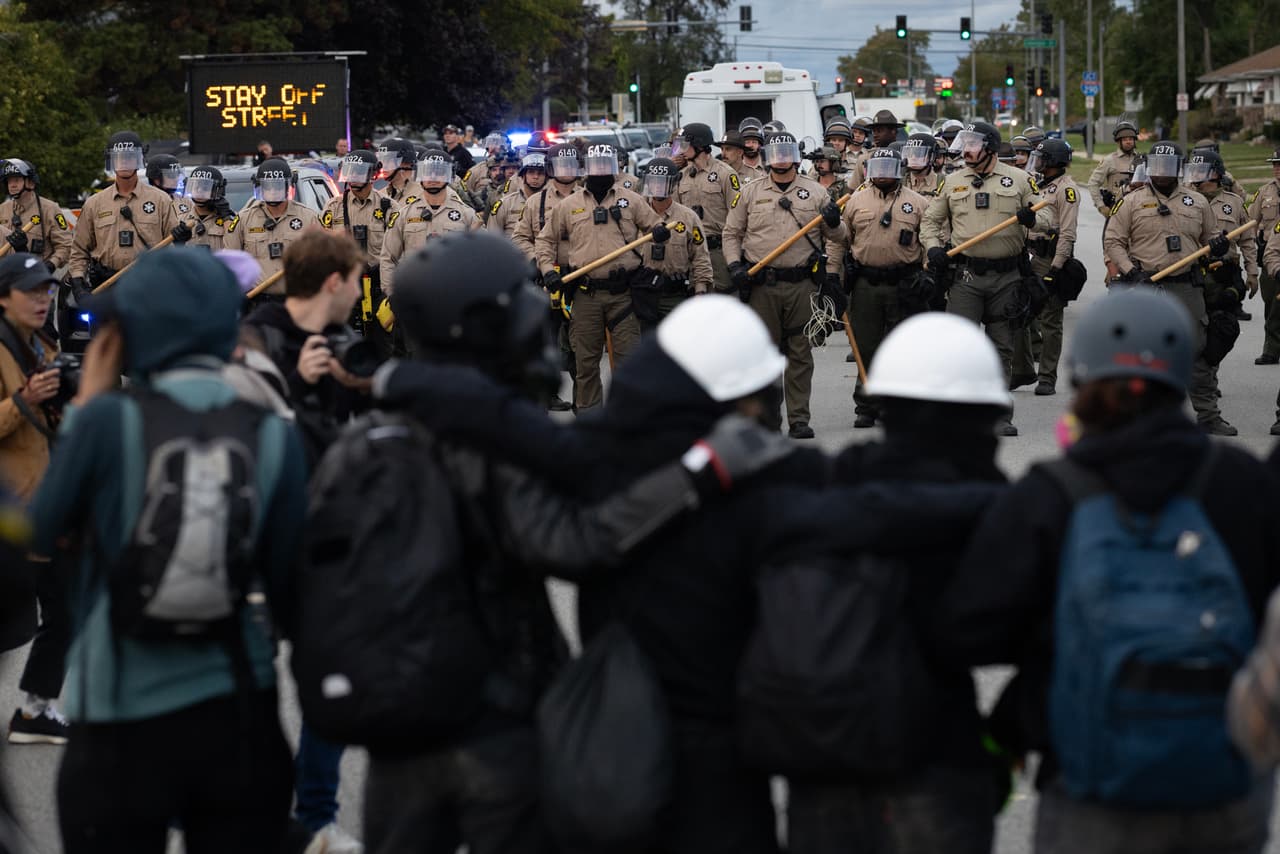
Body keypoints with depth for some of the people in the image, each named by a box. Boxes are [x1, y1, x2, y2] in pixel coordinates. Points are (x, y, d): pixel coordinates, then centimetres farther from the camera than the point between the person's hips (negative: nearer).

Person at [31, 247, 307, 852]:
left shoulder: (109, 420, -10)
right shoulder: (273, 436, -3)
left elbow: (41, 533, 3)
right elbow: (289, 587, 1)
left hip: (122, 717, -2)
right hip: (238, 712, 2)